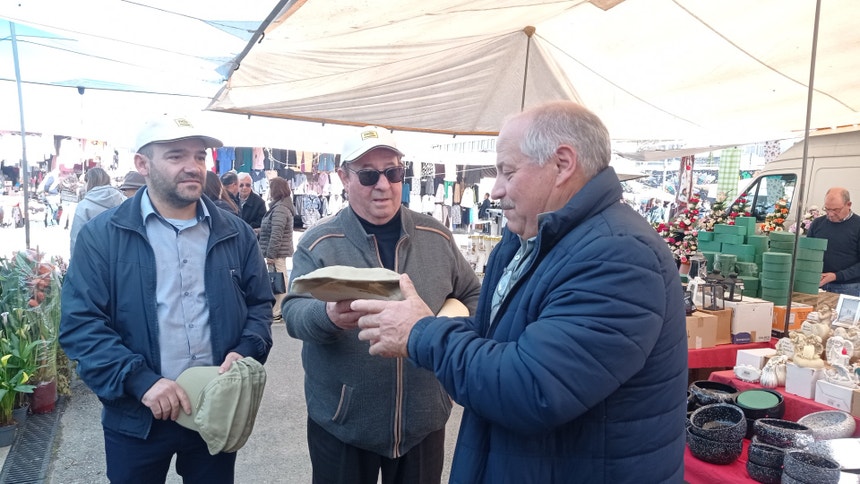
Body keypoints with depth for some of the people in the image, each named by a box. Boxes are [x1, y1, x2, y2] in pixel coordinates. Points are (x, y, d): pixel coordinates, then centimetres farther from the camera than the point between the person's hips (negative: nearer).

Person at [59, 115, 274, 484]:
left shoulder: (235, 233, 3)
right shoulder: (102, 235, -6)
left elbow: (260, 303, 7)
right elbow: (80, 323, -10)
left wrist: (246, 351, -11)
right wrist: (139, 380, -21)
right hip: (137, 416, -2)